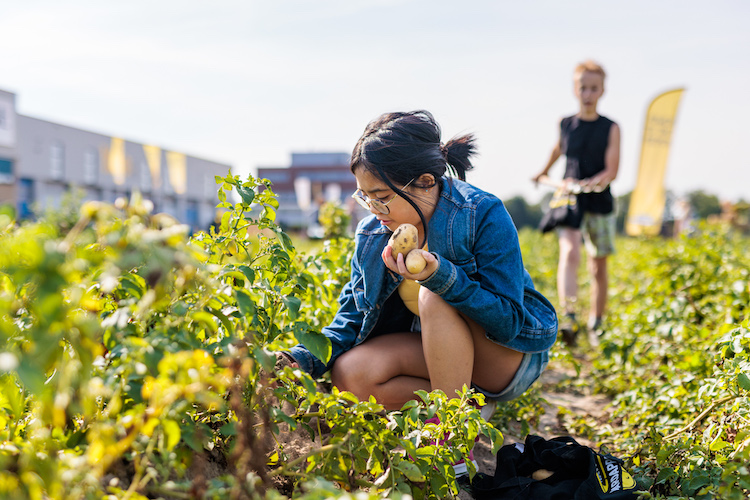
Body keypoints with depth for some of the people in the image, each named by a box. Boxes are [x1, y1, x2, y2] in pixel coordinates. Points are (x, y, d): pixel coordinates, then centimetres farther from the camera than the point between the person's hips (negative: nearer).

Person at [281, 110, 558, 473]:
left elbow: (508, 323, -25)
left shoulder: (483, 215, -23)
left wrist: (440, 277, -40)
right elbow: (354, 310, 2)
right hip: (440, 356, 5)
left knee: (435, 299, -34)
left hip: (511, 356, -5)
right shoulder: (374, 232, -7)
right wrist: (309, 358, -16)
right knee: (349, 373, -21)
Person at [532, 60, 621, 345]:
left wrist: (591, 183, -28)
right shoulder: (566, 124, 4)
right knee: (569, 253, -25)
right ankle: (568, 317, -36)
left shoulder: (610, 129, -2)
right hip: (570, 201, 0)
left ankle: (596, 325, 27)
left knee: (598, 267, 10)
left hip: (600, 203, 0)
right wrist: (544, 171, 41)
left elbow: (612, 171, -10)